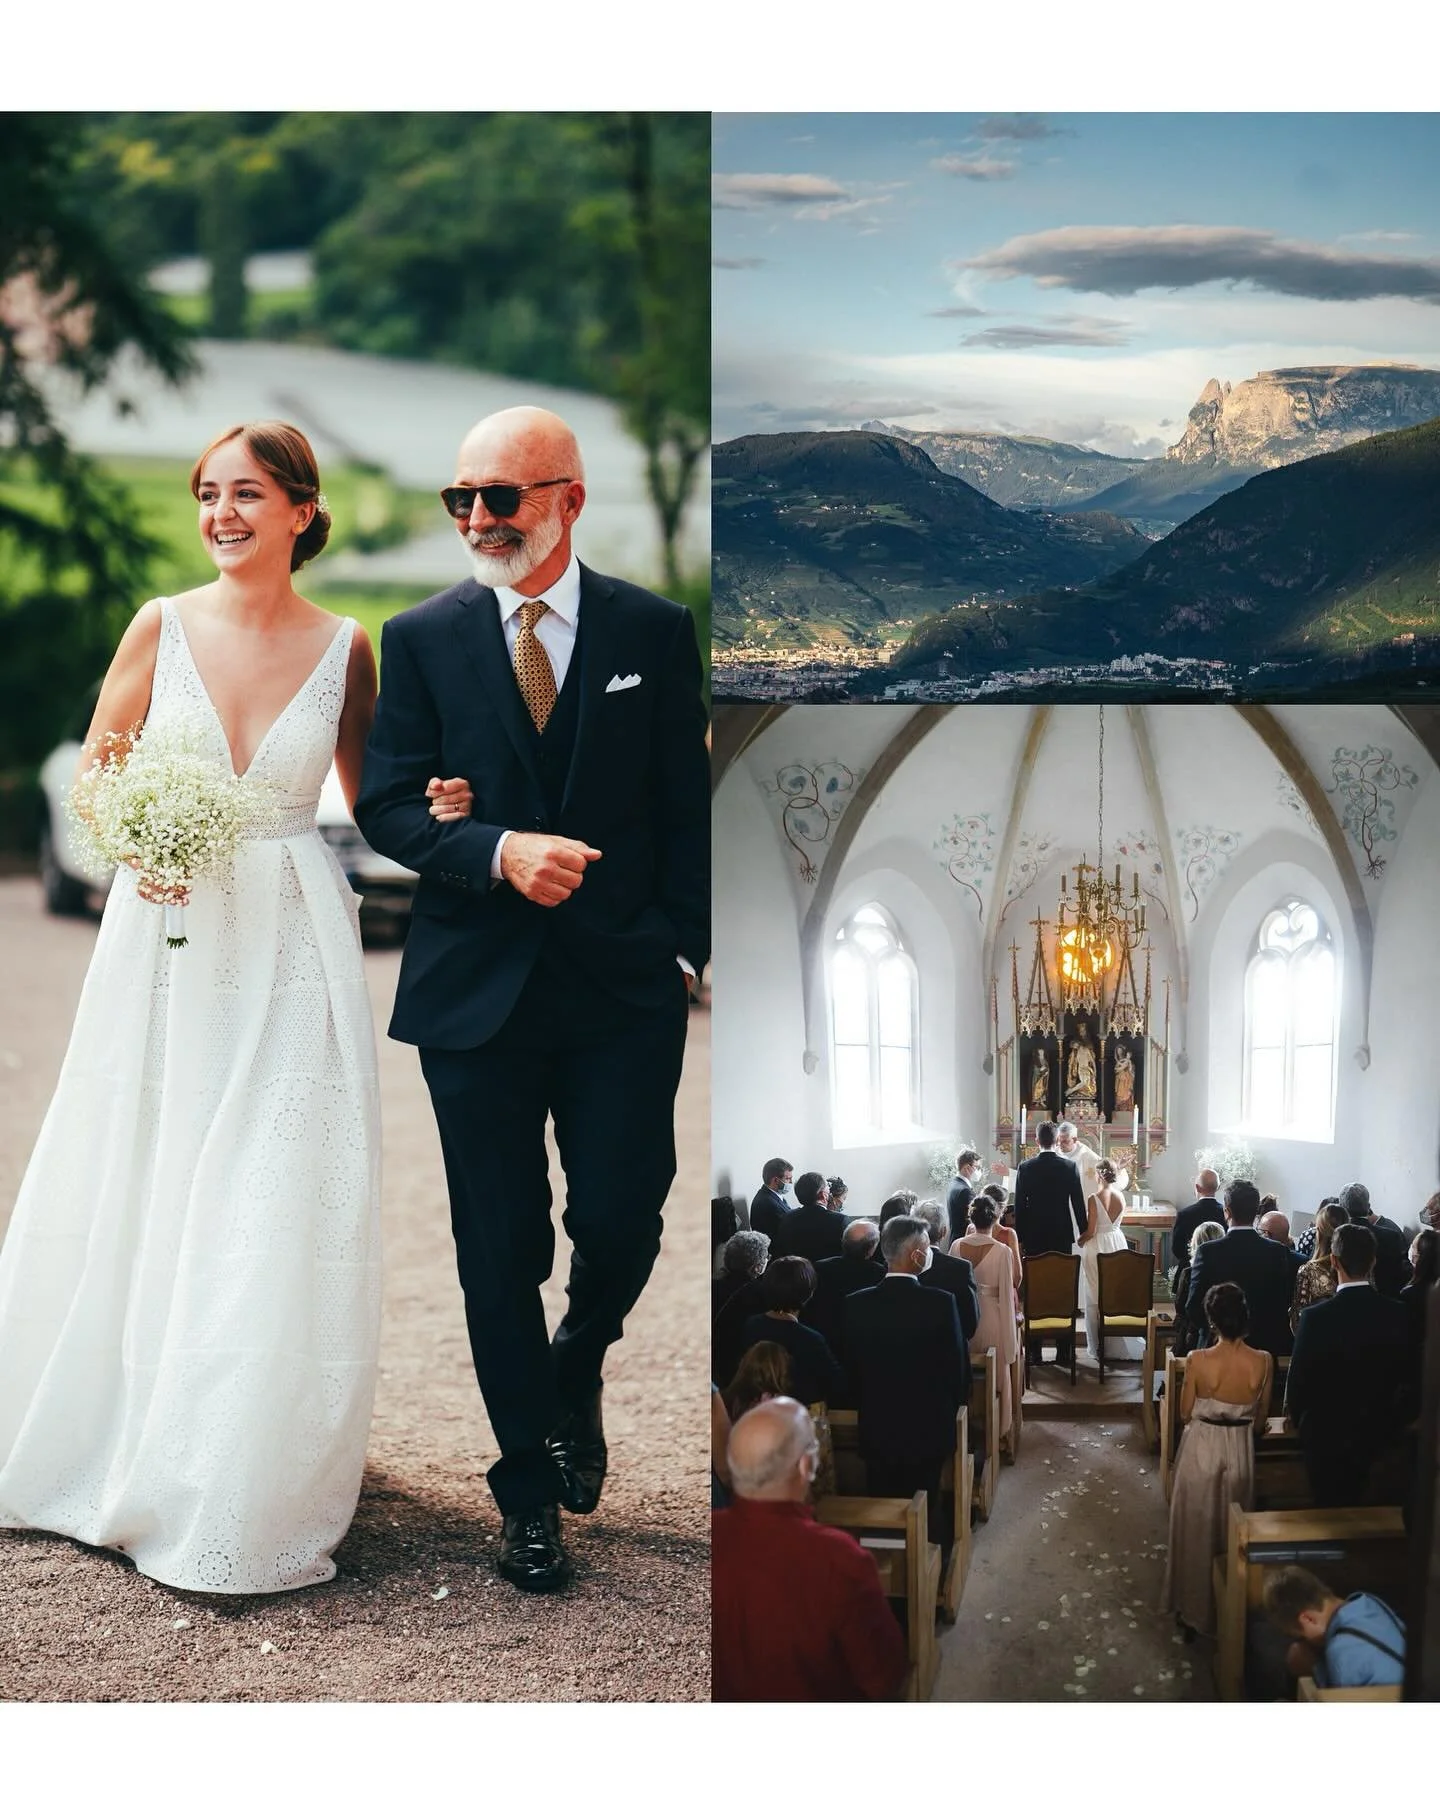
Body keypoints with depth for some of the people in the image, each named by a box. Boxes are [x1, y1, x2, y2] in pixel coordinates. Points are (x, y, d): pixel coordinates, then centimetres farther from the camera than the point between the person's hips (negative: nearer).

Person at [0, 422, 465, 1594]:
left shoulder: (344, 647, 1)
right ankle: (109, 1451, 26)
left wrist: (435, 807, -8)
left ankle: (244, 1488, 11)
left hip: (291, 944, -1)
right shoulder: (162, 627, 1)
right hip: (167, 937, 1)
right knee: (137, 1200, 7)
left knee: (274, 1219, -2)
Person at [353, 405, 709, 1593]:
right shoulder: (423, 639, 3)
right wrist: (497, 853, -17)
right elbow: (386, 804, -1)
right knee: (501, 1249, 6)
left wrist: (689, 949, -2)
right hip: (477, 991, 1)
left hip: (625, 990, 0)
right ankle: (530, 1494, 21)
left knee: (621, 1220, -4)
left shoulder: (655, 633, 2)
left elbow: (689, 807, 4)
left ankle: (575, 1376, 32)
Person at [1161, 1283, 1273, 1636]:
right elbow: (1260, 1419, -1)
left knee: (1196, 1529, 18)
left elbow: (1185, 1413, -7)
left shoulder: (1198, 1361, -22)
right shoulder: (1263, 1362, -15)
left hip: (1201, 1449, -2)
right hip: (1240, 1451, 2)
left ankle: (1194, 1605, 31)